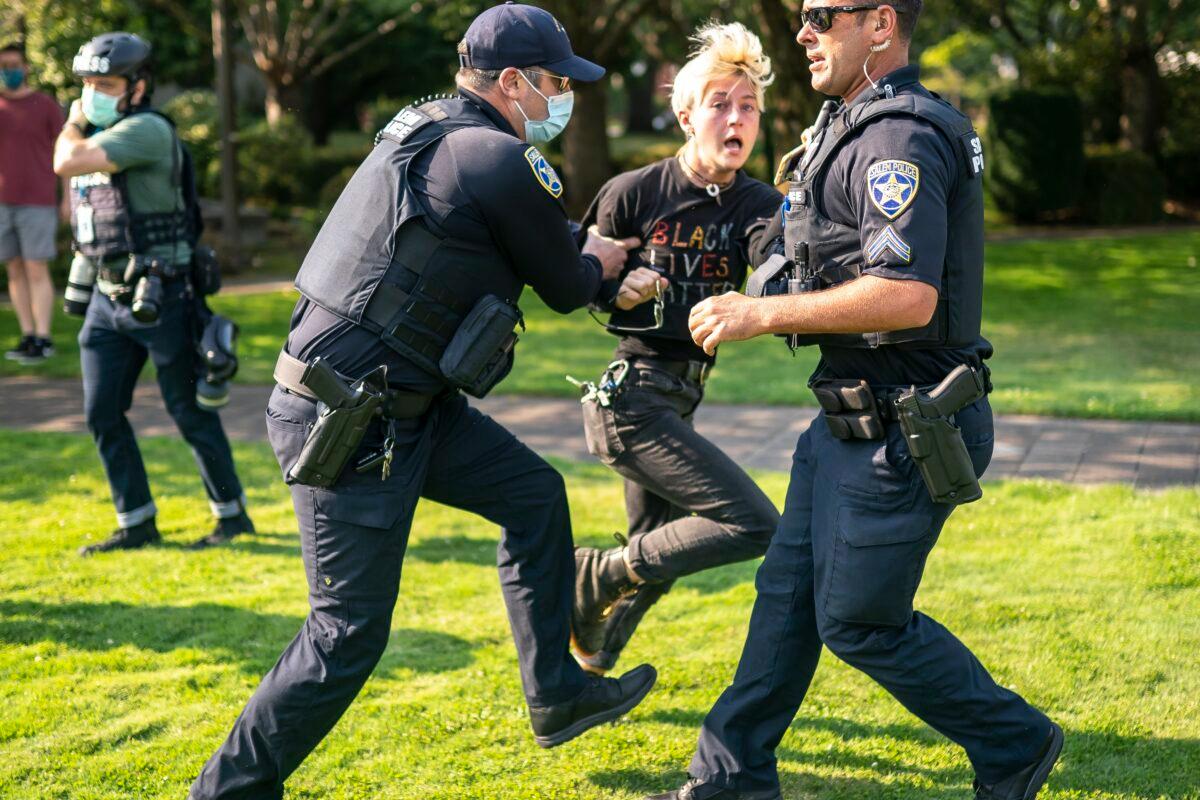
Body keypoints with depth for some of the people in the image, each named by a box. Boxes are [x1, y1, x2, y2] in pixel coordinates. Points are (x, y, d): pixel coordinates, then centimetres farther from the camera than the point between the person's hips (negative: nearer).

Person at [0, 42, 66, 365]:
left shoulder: (46, 105, -1)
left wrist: (69, 197, -4)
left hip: (37, 202, -4)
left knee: (37, 270, -7)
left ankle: (43, 339, -5)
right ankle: (27, 336, 9)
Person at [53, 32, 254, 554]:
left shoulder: (147, 130, -17)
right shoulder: (96, 136, 11)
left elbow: (67, 163, -27)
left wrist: (73, 126, -8)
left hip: (159, 299, -8)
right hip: (107, 299, 8)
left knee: (190, 413, 2)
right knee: (102, 414, 5)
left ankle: (232, 514, 18)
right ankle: (137, 525, 16)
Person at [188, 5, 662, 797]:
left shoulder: (423, 130, 11)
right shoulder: (503, 162, -16)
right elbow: (566, 287, -2)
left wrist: (582, 261, 16)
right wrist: (599, 264, 19)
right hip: (348, 425, -10)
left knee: (534, 493, 16)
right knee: (350, 632, -2)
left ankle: (557, 694, 26)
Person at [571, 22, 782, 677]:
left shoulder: (758, 206, 2)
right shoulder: (633, 193, -9)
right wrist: (623, 289, -17)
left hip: (679, 399, 7)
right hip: (630, 395, -7)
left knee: (655, 557, 21)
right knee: (754, 526, -16)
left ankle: (588, 669, 43)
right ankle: (594, 577, -3)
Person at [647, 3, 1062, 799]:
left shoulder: (899, 138, -20)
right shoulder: (857, 127, 13)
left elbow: (908, 298, -30)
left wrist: (764, 313, -23)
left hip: (899, 430, -10)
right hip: (852, 418, 10)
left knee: (859, 620, 1)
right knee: (789, 592, 14)